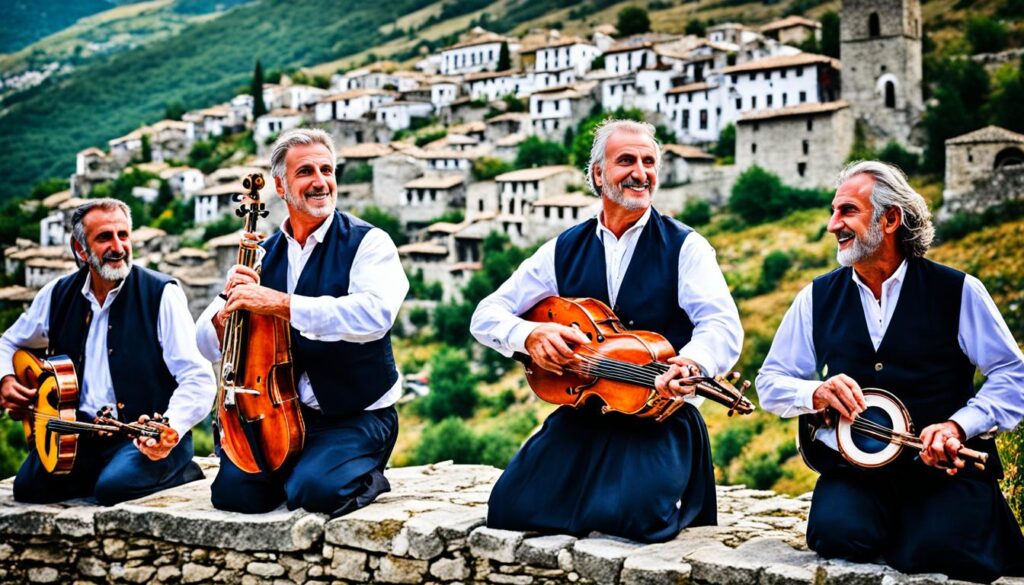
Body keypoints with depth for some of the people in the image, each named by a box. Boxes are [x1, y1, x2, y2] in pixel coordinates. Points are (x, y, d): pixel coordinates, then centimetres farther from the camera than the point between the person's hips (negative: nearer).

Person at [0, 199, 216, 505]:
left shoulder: (162, 294, -7)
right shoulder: (58, 294, 8)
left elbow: (198, 380, -14)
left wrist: (172, 429, -31)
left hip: (148, 437, -5)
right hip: (80, 432, 6)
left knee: (114, 486, -31)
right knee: (28, 486, -16)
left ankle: (182, 471, -2)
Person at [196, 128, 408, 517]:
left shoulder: (368, 243, -9)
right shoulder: (263, 255, 6)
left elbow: (374, 313, -30)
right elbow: (208, 345, 5)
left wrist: (280, 303, -32)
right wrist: (228, 310, -19)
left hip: (358, 416, -4)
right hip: (284, 413, 5)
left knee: (314, 488, -27)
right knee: (232, 491, -14)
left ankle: (366, 480, 5)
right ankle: (290, 470, 16)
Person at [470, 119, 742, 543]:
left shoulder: (684, 248, -1)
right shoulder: (564, 250, 8)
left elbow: (722, 326, -16)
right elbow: (487, 315, 7)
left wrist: (690, 363, -39)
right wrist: (529, 334, -16)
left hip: (659, 417, -3)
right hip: (578, 415, 3)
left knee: (637, 514, -27)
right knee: (512, 506, -13)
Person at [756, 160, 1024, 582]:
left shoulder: (957, 291, 1)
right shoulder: (818, 298, 9)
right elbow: (771, 382, 11)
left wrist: (957, 426, -15)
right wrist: (817, 394, -11)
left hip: (945, 467, -1)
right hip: (852, 466, 1)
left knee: (935, 551, -28)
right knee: (837, 535, -29)